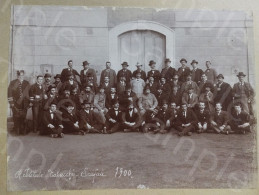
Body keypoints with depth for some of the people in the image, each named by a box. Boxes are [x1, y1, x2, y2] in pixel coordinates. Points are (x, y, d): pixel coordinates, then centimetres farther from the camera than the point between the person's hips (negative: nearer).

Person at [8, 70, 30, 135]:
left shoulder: (27, 83, 10)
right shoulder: (13, 83, 1)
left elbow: (29, 93, 11)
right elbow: (10, 93, 0)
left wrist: (29, 102, 5)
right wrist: (11, 102, -6)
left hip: (24, 104, 2)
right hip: (16, 103, -2)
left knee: (23, 118, 2)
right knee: (16, 118, -1)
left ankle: (22, 130, 10)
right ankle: (16, 131, 8)